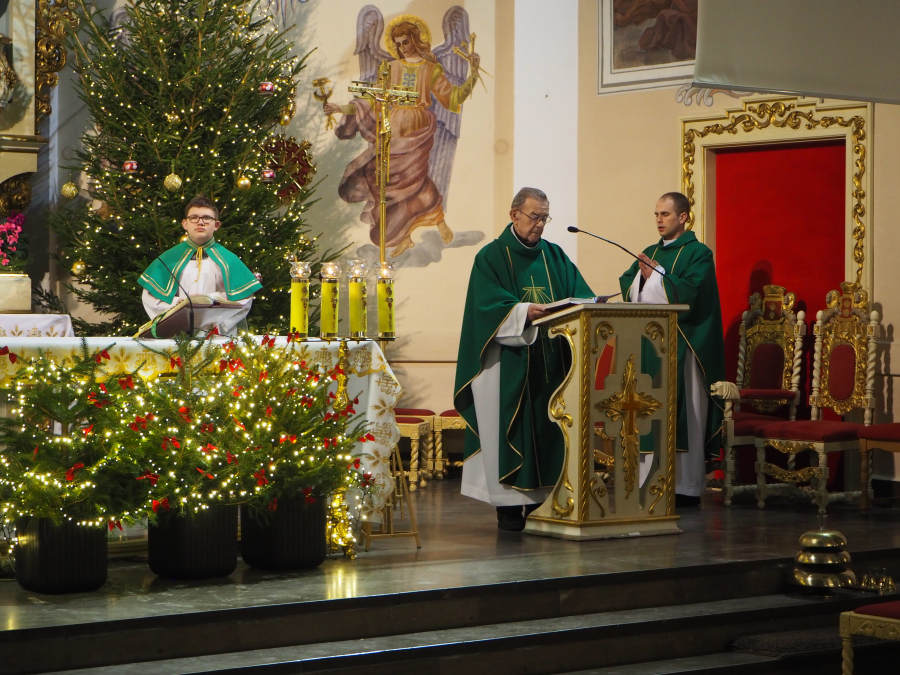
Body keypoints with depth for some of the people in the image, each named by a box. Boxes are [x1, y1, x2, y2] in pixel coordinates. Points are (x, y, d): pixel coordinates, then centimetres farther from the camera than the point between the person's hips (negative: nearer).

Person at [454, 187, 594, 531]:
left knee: (548, 428, 2)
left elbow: (581, 295, 9)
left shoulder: (555, 256, 16)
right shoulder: (491, 257, 1)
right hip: (509, 363, -5)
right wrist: (524, 311, -28)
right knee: (511, 427, -6)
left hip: (552, 360, 5)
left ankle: (542, 499, 7)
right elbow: (488, 305, -13)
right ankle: (509, 504, -2)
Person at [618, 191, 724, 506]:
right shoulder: (651, 252, 19)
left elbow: (690, 292, -16)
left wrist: (656, 274, -11)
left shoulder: (698, 253, -2)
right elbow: (626, 286, 11)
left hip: (681, 347, -6)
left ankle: (686, 486, -2)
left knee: (681, 416, -6)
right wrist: (640, 274, -10)